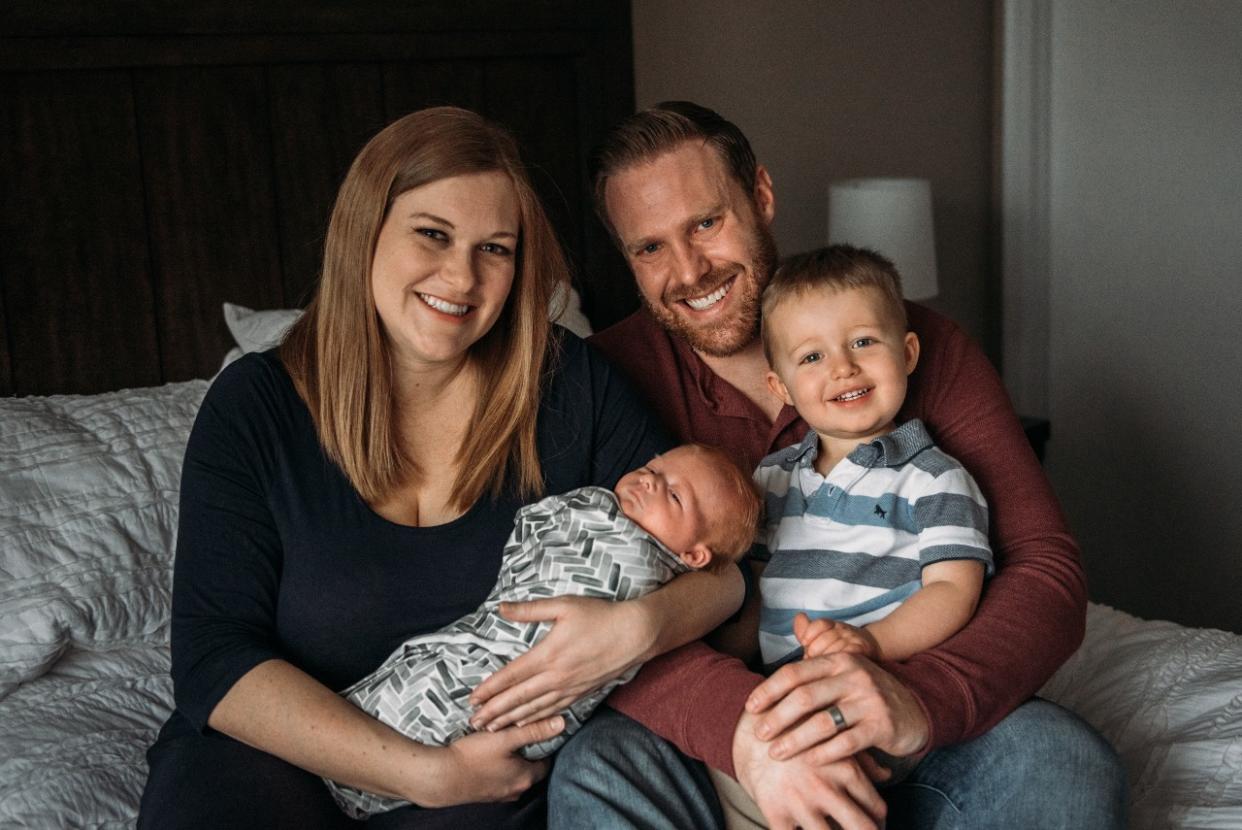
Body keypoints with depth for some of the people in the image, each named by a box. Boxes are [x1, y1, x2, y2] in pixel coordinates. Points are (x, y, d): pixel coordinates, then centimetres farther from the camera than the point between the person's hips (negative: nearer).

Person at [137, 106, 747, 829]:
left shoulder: (570, 384, -3)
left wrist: (642, 626, -24)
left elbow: (720, 564, 0)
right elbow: (215, 660, -11)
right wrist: (423, 772, -22)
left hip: (500, 769, 1)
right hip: (280, 750, 0)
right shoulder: (255, 406, -5)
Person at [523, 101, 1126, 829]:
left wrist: (921, 700, -34)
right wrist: (741, 724, -36)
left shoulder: (921, 346, -5)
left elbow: (1047, 569, -13)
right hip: (709, 732, -1)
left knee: (1069, 765, -27)